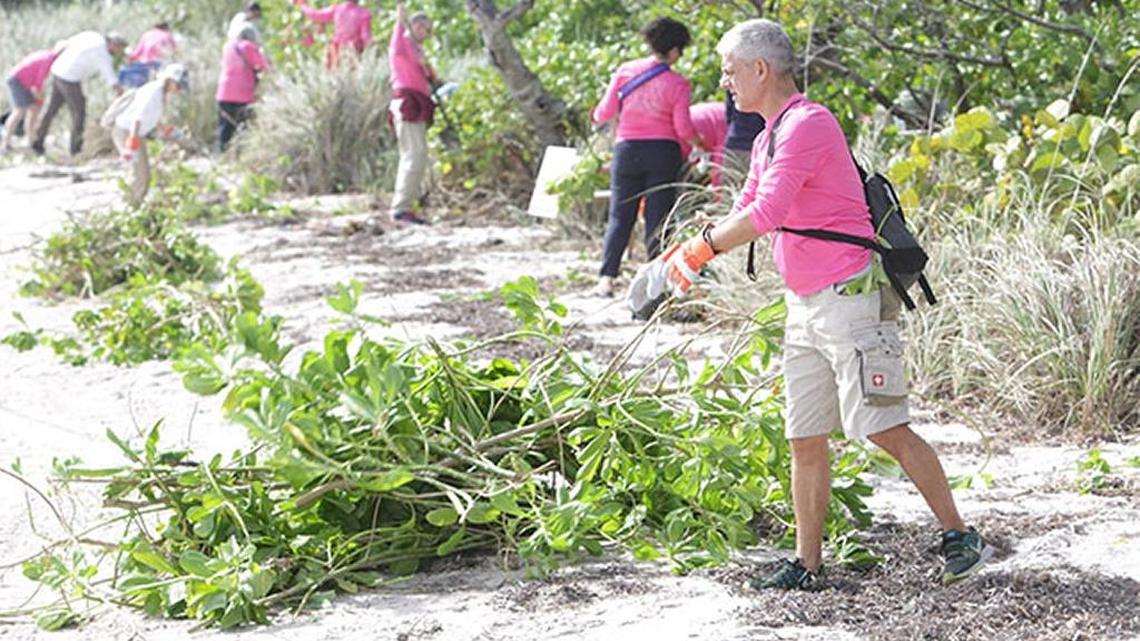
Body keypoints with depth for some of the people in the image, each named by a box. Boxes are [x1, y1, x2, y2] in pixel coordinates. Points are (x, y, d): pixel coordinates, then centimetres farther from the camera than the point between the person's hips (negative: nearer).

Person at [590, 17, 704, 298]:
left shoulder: (625, 72, -3)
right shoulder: (677, 84, -7)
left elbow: (605, 112, -1)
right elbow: (683, 129, -9)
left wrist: (597, 115, 22)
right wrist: (698, 144, 10)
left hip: (627, 150, 2)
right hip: (663, 153, -1)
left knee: (620, 217, 6)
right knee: (658, 219, 4)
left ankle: (606, 279, -3)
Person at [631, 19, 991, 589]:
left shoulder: (808, 124, -14)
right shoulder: (769, 138, 17)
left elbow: (767, 214, -24)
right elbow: (743, 215, 21)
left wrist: (701, 249, -15)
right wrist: (678, 257, 9)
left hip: (850, 300, -10)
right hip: (804, 307, 10)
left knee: (887, 430, -9)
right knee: (805, 440, 8)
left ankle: (959, 537, 0)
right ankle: (806, 564, 12)